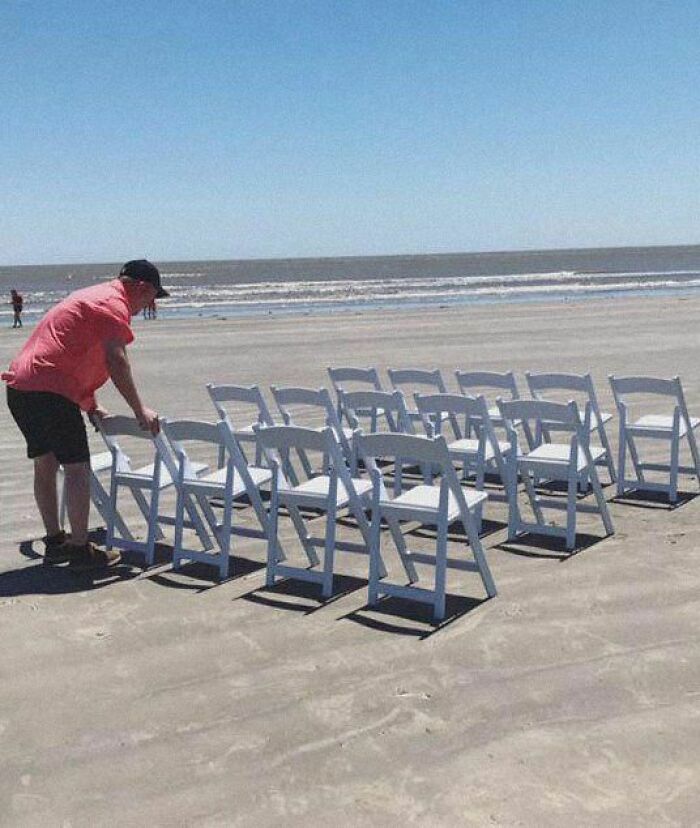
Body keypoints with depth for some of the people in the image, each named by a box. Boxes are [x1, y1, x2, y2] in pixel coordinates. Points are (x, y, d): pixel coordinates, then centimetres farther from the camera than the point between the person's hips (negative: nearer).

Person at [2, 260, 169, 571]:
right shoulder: (114, 304, -6)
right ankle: (81, 550, 0)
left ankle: (55, 543, 24)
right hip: (49, 390, -10)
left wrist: (91, 406, 28)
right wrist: (140, 411, -12)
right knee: (77, 468, -4)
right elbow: (116, 362, -17)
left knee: (45, 465, 15)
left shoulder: (93, 296, 25)